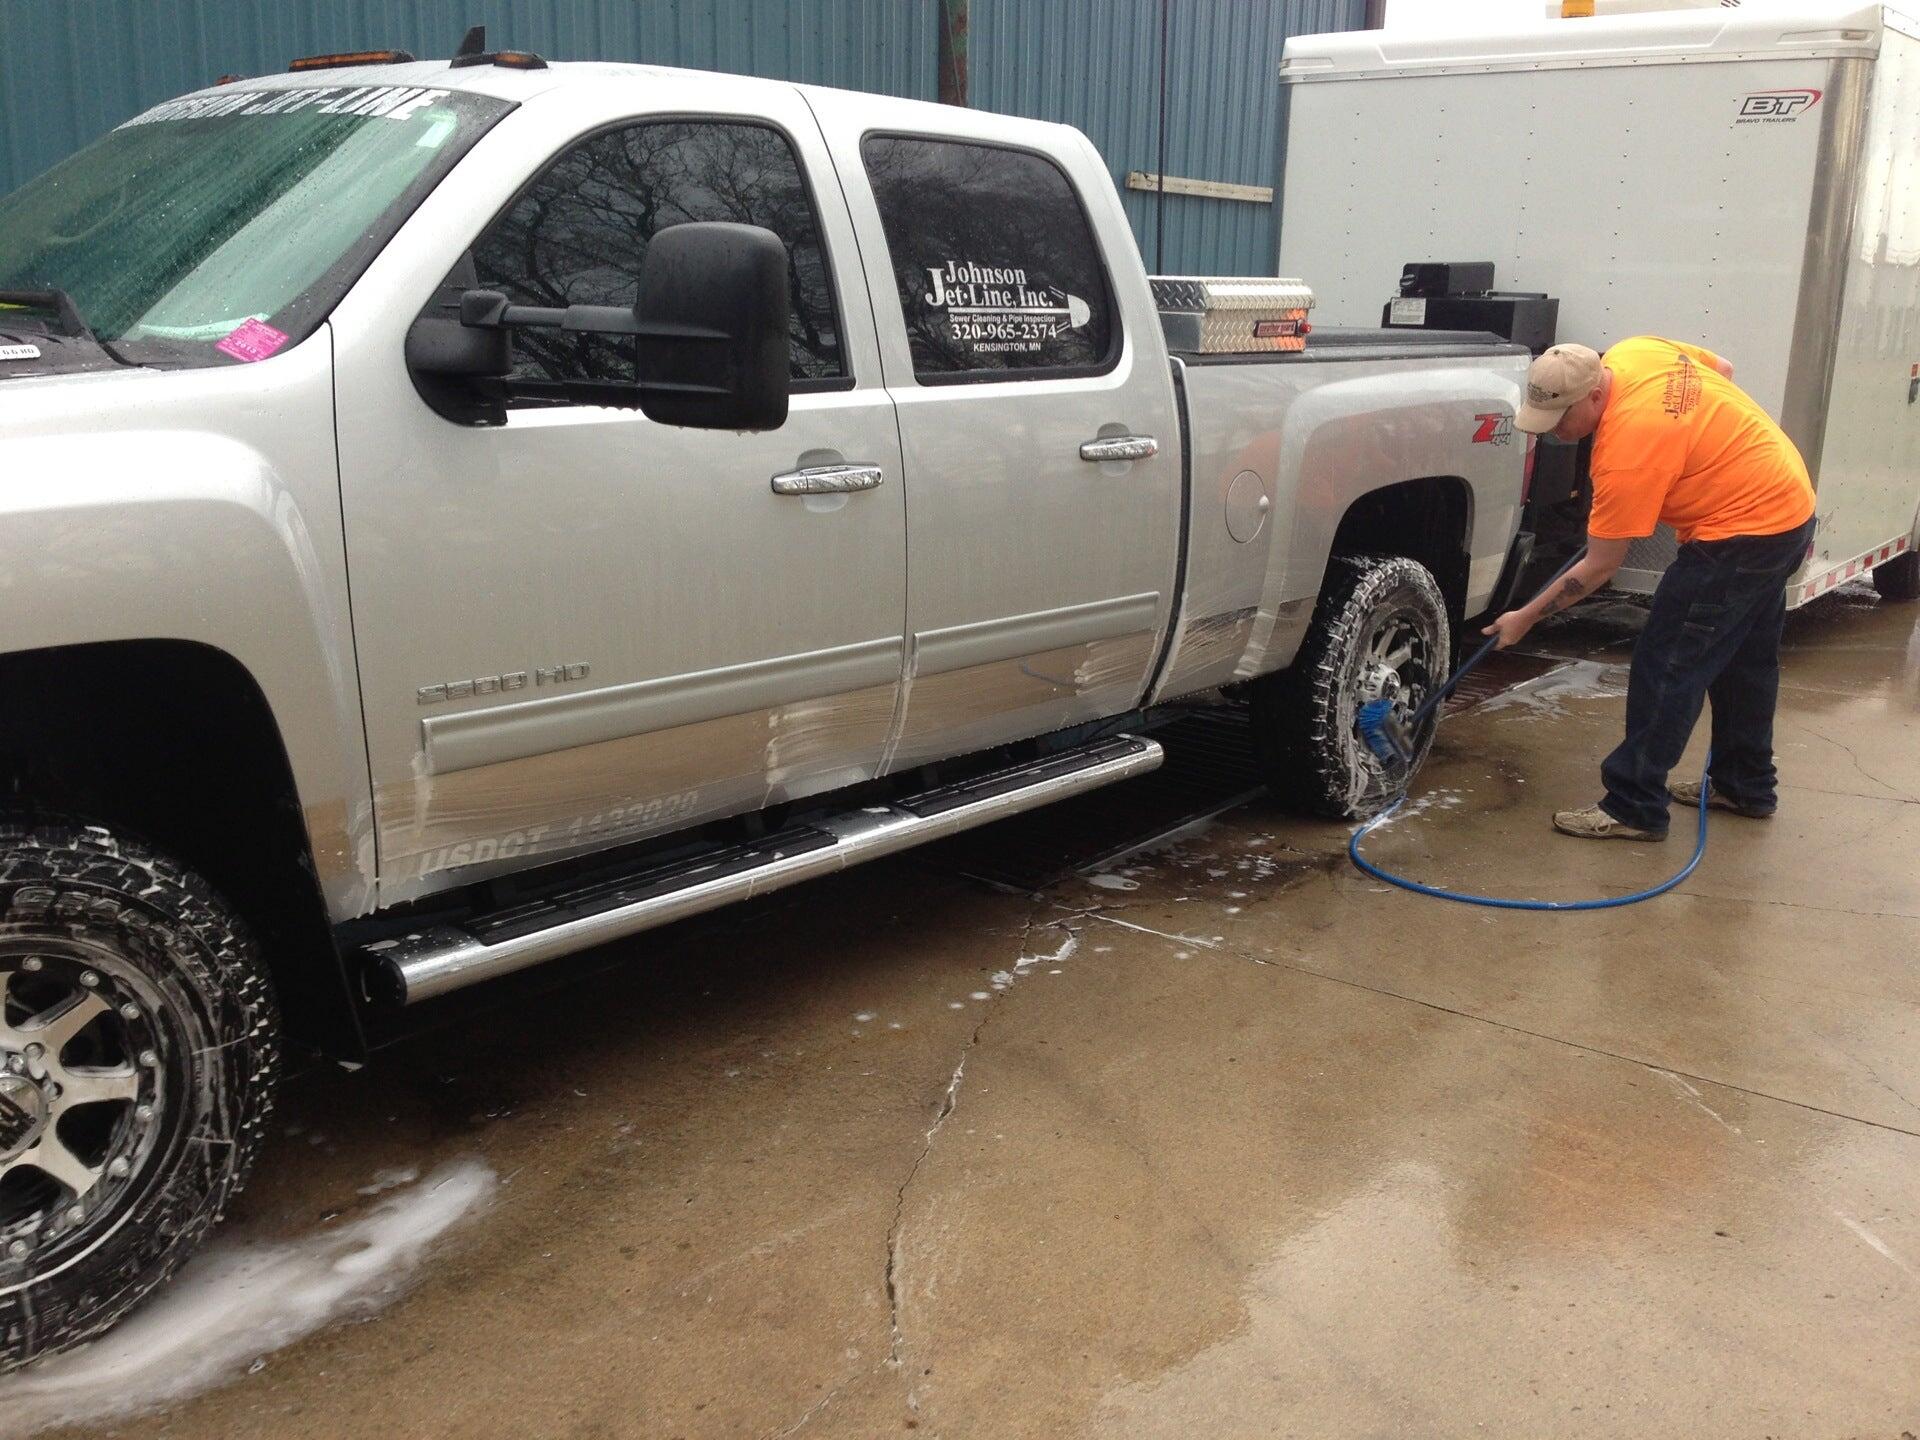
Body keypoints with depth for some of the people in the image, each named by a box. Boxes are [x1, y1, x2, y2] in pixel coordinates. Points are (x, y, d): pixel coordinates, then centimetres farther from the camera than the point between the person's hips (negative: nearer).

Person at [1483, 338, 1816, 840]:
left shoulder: (1624, 454, -28)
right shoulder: (1631, 353, -4)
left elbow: (1598, 568, -19)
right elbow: (1722, 369, 16)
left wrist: (1525, 618, -11)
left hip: (1743, 531, -10)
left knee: (1665, 665, -7)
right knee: (1746, 658, 21)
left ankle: (1634, 808, -3)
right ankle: (1746, 785, 35)